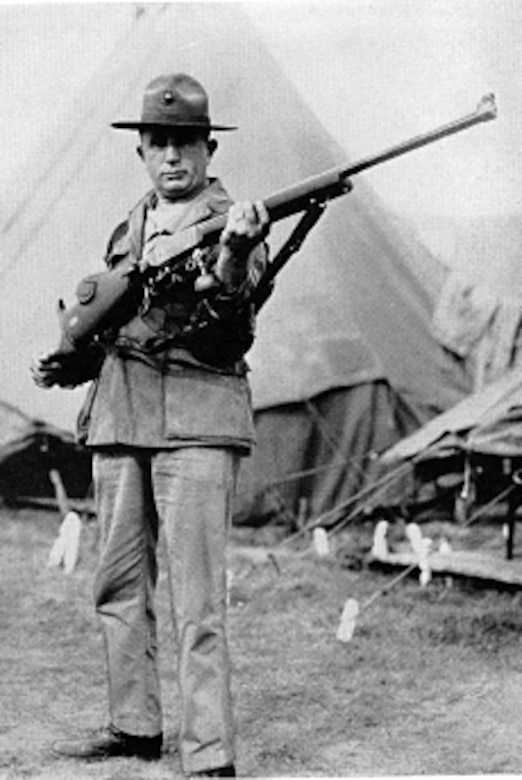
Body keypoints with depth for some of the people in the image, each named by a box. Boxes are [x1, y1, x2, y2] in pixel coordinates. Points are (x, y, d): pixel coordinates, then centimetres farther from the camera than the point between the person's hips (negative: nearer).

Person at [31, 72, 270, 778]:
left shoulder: (232, 221, -1)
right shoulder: (129, 229, 18)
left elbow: (228, 316, -19)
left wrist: (235, 252, -38)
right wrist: (67, 366, 9)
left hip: (197, 418, -7)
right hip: (118, 414, 7)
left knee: (196, 597, -10)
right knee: (118, 582, 12)